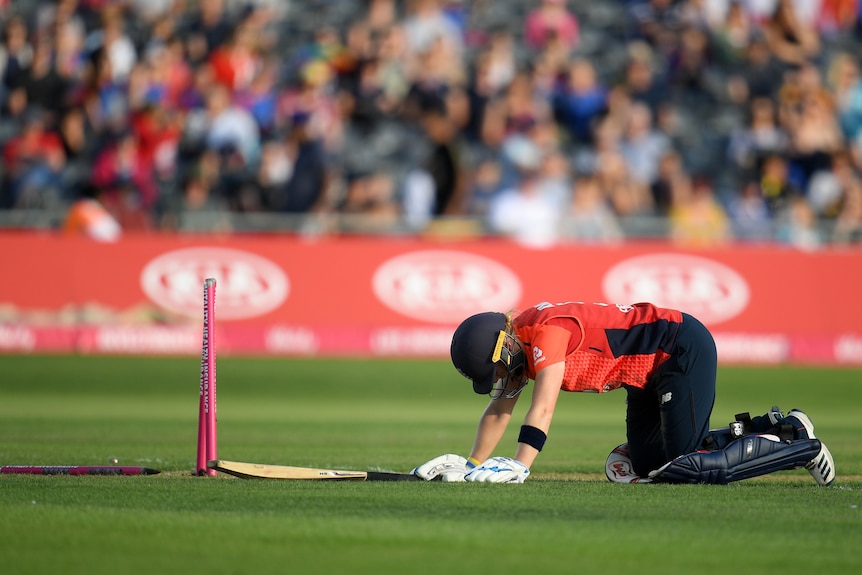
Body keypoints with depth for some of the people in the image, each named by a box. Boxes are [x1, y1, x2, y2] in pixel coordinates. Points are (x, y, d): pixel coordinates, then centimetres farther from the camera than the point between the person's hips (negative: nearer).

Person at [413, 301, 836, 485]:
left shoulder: (546, 332, -25)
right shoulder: (514, 339, 3)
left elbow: (543, 407, -33)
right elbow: (499, 409, 10)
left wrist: (518, 468, -38)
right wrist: (471, 465, 3)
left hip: (684, 347, -10)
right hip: (650, 373, 10)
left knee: (688, 467, -17)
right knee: (645, 466, 7)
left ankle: (798, 446, -2)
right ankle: (764, 429, 15)